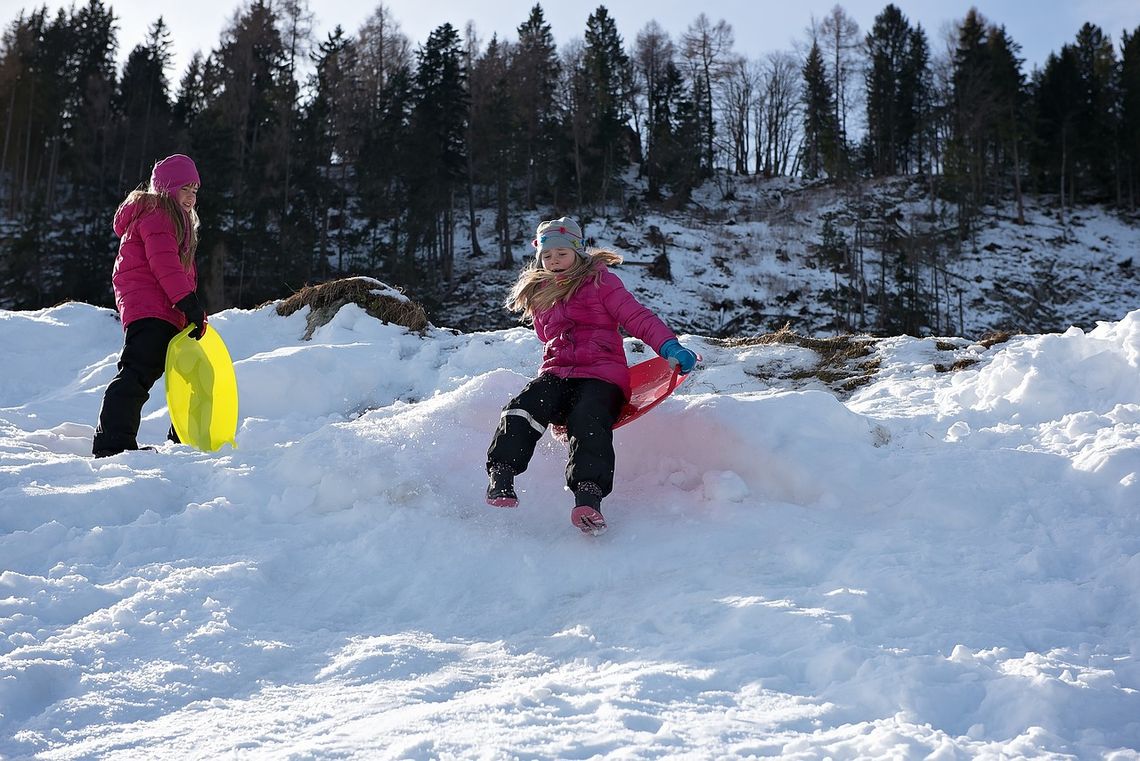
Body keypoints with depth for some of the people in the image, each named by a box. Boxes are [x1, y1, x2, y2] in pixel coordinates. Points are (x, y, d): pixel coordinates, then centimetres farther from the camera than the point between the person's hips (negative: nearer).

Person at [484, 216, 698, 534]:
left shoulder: (601, 281, 8)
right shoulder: (539, 295, 25)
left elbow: (637, 317, -1)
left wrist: (670, 347, -17)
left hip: (602, 375, -4)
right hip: (555, 373, 4)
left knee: (588, 421, -36)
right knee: (524, 407, -30)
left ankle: (589, 496, -52)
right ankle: (500, 475, -40)